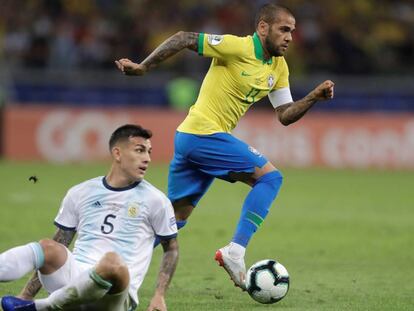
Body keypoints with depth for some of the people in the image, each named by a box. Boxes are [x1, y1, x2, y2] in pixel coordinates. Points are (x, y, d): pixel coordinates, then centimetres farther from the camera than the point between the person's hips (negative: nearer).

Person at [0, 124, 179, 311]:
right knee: (49, 248, -29)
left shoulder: (155, 200, 8)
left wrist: (159, 296, 2)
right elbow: (59, 244, 18)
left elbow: (171, 248, 16)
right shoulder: (80, 193, 15)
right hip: (75, 275, 3)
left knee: (112, 262, -38)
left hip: (115, 291, -3)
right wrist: (27, 293, 10)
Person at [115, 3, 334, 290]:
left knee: (175, 218, 13)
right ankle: (235, 252, -16)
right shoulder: (238, 47, -14)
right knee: (269, 176, -12)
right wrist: (142, 67, -18)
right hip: (205, 134, -9)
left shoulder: (279, 67, 12)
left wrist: (314, 97, -2)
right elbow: (184, 39, -15)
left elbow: (285, 116, 14)